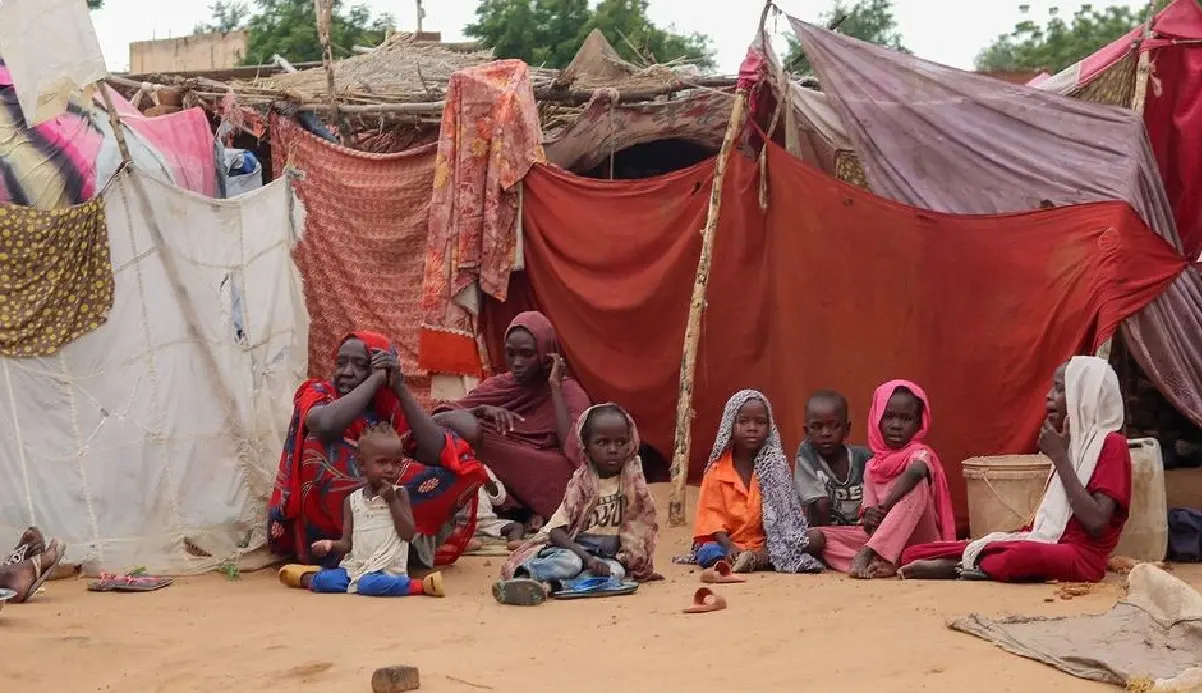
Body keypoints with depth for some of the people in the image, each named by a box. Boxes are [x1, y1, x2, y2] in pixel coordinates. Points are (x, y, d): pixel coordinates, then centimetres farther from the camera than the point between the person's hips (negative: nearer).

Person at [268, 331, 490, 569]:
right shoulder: (316, 392, -1)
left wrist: (400, 388, -14)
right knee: (324, 442, -27)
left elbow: (435, 453, -14)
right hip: (323, 525, -2)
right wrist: (377, 379, -17)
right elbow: (326, 423, -28)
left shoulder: (393, 409, 6)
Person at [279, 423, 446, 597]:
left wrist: (392, 500, -10)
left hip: (387, 568, -4)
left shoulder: (399, 494, 4)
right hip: (356, 565, 4)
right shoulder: (352, 500, 9)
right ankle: (308, 577, 13)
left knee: (369, 584, -36)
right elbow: (347, 543, 8)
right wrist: (330, 544, -14)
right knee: (323, 581, -19)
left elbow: (408, 534, -5)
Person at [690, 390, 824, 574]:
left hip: (762, 544, 0)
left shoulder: (774, 467, 4)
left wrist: (767, 548, -18)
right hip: (726, 543, 0)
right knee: (709, 552, -31)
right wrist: (729, 547, -20)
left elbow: (779, 512, -2)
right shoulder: (717, 470, 3)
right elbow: (712, 515, -3)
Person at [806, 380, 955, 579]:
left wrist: (886, 506, -26)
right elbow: (868, 508, 9)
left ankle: (867, 553, -35)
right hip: (880, 535, 5)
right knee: (814, 537, -12)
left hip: (918, 539, -5)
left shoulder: (921, 454, -5)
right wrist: (869, 517, -15)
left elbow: (916, 471, -30)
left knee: (917, 484, -29)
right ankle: (880, 562, -37)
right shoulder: (872, 466, 12)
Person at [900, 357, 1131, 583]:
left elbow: (1096, 523, -18)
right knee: (914, 555, -3)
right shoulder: (1073, 442, 21)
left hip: (1081, 555, -8)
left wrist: (1059, 456, -12)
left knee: (1026, 556, -45)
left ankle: (959, 568, -23)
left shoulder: (1111, 445, -5)